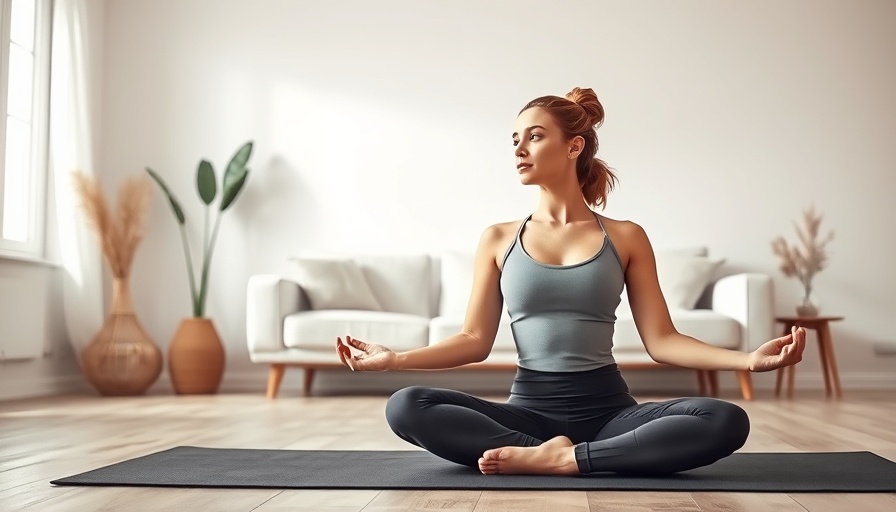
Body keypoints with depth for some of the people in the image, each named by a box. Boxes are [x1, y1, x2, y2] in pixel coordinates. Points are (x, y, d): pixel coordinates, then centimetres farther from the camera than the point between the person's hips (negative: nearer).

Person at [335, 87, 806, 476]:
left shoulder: (626, 237, 5)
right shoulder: (499, 239, 7)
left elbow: (660, 340, 0)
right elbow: (475, 340, 3)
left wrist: (748, 358, -13)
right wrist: (394, 358, -8)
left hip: (607, 409, 0)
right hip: (528, 408, 0)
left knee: (727, 421, -28)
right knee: (405, 407, -25)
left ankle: (561, 460, -25)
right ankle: (548, 449, -24)